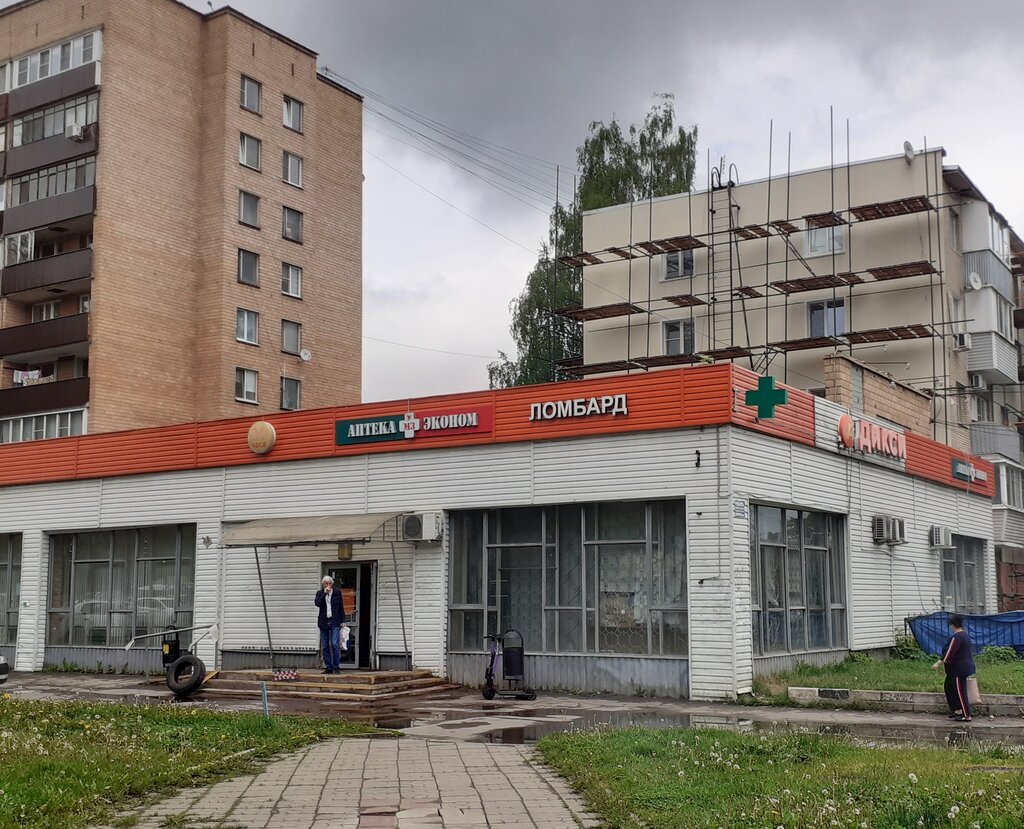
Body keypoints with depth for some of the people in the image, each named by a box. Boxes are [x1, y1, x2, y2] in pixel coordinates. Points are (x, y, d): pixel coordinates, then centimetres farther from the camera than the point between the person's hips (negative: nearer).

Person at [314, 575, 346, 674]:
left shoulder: (337, 593, 7)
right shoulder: (320, 593, 9)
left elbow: (341, 607, 9)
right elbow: (317, 603, -9)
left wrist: (342, 621, 4)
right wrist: (324, 593, -14)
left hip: (334, 622, -2)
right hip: (323, 622, 2)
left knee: (335, 644, -11)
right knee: (325, 646, 3)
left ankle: (336, 667, -6)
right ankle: (328, 667, 10)